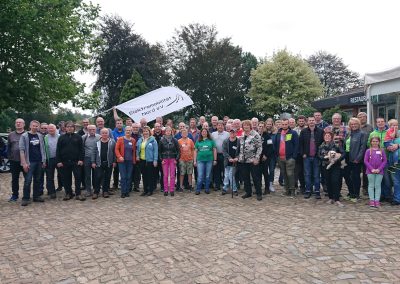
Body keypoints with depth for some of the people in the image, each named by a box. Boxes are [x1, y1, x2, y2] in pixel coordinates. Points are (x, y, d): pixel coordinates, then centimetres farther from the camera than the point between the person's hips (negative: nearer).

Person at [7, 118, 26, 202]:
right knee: (14, 179, 10)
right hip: (14, 161, 4)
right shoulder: (11, 135, 10)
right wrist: (9, 157, 6)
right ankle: (15, 194, 22)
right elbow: (8, 147, 13)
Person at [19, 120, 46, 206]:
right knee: (28, 181, -5)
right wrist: (24, 163, -14)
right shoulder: (24, 136, -3)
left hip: (39, 161, 4)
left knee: (37, 180, 10)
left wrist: (44, 160, 8)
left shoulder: (40, 136, 10)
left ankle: (36, 196, 19)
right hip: (29, 162, -4)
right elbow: (22, 150, -7)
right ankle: (25, 198, 3)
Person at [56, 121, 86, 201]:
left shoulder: (78, 137, 5)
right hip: (64, 162, 1)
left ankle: (78, 194, 6)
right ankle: (68, 193, 19)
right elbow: (58, 150, 5)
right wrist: (58, 161, -3)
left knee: (78, 177, -1)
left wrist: (81, 159, -8)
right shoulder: (62, 137, 7)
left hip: (76, 162, -1)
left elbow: (82, 149, 1)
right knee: (66, 179, 7)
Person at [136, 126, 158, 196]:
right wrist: (137, 155, 2)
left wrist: (155, 160, -13)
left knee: (150, 176, 2)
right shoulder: (140, 140, 11)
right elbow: (137, 149, 18)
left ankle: (150, 190, 12)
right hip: (142, 160, 5)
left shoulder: (153, 140, -6)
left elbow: (155, 150, -8)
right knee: (144, 176, 11)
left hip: (150, 160, -5)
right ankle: (145, 190, 21)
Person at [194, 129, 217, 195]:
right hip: (200, 160, 0)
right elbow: (195, 151, 9)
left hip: (209, 160, 0)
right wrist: (194, 161, 4)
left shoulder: (211, 141, 5)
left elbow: (214, 150, 6)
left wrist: (215, 160, 2)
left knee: (208, 176, 7)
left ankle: (207, 189, 18)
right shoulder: (198, 141, 7)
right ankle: (198, 190, 5)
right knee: (200, 176, -3)